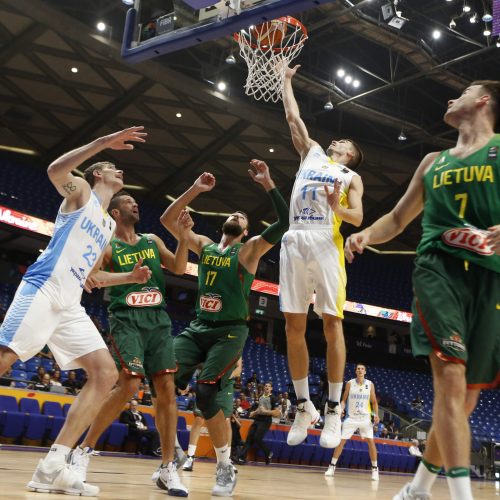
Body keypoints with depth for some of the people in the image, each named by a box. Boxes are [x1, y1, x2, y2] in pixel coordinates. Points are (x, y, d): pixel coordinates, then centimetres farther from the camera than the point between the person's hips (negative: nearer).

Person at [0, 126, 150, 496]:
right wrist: (104, 142, -18)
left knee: (106, 374, -5)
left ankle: (53, 466, -9)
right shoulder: (80, 190, 9)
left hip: (70, 304, 8)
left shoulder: (110, 225, 28)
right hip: (42, 289, -7)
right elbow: (55, 170, -16)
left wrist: (130, 277, 18)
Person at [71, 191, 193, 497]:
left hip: (158, 318, 5)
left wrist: (184, 238, -2)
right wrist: (92, 279, -30)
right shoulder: (108, 247, 3)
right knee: (130, 383, -20)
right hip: (127, 318, -5)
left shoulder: (153, 240, 18)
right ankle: (84, 450, -2)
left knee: (166, 387, -3)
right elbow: (89, 274, -5)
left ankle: (168, 469, 2)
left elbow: (179, 268, 13)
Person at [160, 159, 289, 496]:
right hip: (198, 327, 5)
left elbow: (285, 222, -13)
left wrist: (268, 183, -16)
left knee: (206, 394, -20)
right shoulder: (205, 245, 14)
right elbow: (168, 220, 10)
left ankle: (226, 468, -1)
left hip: (230, 332, -5)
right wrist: (195, 190, 2)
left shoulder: (250, 250, 1)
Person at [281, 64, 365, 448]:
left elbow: (358, 218, 3)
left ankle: (334, 411, -4)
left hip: (326, 243, -4)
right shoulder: (312, 154, 26)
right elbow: (293, 116, 31)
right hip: (294, 242, 4)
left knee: (332, 323, -8)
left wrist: (338, 208, -16)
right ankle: (304, 407, 7)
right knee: (294, 325, -1)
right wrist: (287, 81, 38)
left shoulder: (350, 177, 16)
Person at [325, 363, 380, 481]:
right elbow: (344, 400, 3)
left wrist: (376, 415, -9)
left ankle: (375, 469, 7)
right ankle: (332, 466, 6)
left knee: (371, 441, -6)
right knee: (341, 440, -3)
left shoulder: (370, 384, -1)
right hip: (351, 417, 0)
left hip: (365, 417, 0)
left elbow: (374, 402, 5)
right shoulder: (350, 383, -2)